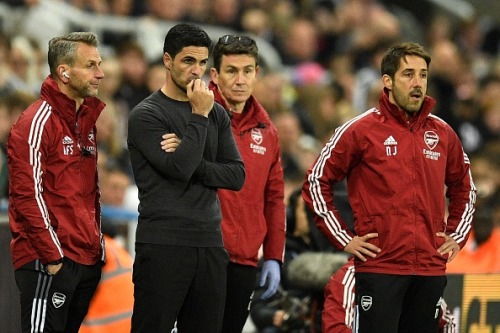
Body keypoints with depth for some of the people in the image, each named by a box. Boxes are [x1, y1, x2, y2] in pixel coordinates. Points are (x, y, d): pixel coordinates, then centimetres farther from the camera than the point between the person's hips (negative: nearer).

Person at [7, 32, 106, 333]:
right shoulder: (37, 122, -10)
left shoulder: (89, 119, 16)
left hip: (89, 260, 8)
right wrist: (52, 256, -16)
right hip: (49, 263, -8)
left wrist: (98, 244, 16)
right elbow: (27, 194, -15)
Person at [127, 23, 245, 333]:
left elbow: (237, 176, 5)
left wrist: (191, 162, -9)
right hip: (163, 245, -5)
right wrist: (199, 116, -10)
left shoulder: (217, 114, 13)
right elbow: (180, 169, -16)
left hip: (210, 244, 5)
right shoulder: (146, 115, -4)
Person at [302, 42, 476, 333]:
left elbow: (464, 187, 26)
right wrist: (344, 239, -3)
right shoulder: (361, 131, -3)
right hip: (379, 267, -5)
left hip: (431, 269, 5)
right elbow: (317, 182, 1)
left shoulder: (442, 133, 11)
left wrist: (457, 237, 15)